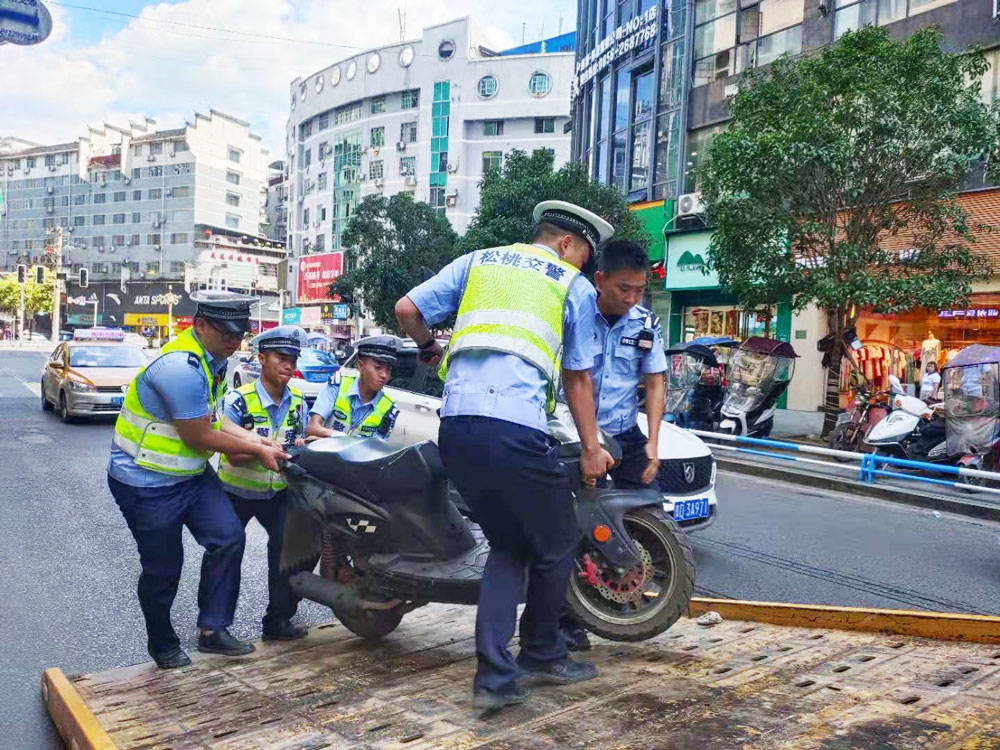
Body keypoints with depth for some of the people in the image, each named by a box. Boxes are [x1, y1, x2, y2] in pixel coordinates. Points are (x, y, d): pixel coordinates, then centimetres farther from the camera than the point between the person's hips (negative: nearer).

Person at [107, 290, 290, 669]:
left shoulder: (214, 358, 3)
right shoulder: (181, 367, -29)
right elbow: (198, 436, -23)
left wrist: (255, 440, -4)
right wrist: (258, 450, -13)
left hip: (192, 474, 9)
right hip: (147, 483, -9)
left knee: (228, 539, -1)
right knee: (163, 568, 5)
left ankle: (212, 629, 11)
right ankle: (163, 645, 28)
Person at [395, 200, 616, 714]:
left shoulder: (477, 262, 22)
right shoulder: (575, 287, 12)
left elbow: (406, 310, 14)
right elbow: (578, 378, 12)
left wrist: (428, 347, 34)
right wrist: (590, 449, 20)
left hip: (455, 425, 6)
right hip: (516, 430, -5)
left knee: (507, 545, 19)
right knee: (556, 545, 16)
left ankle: (494, 674, 12)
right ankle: (541, 655, 32)